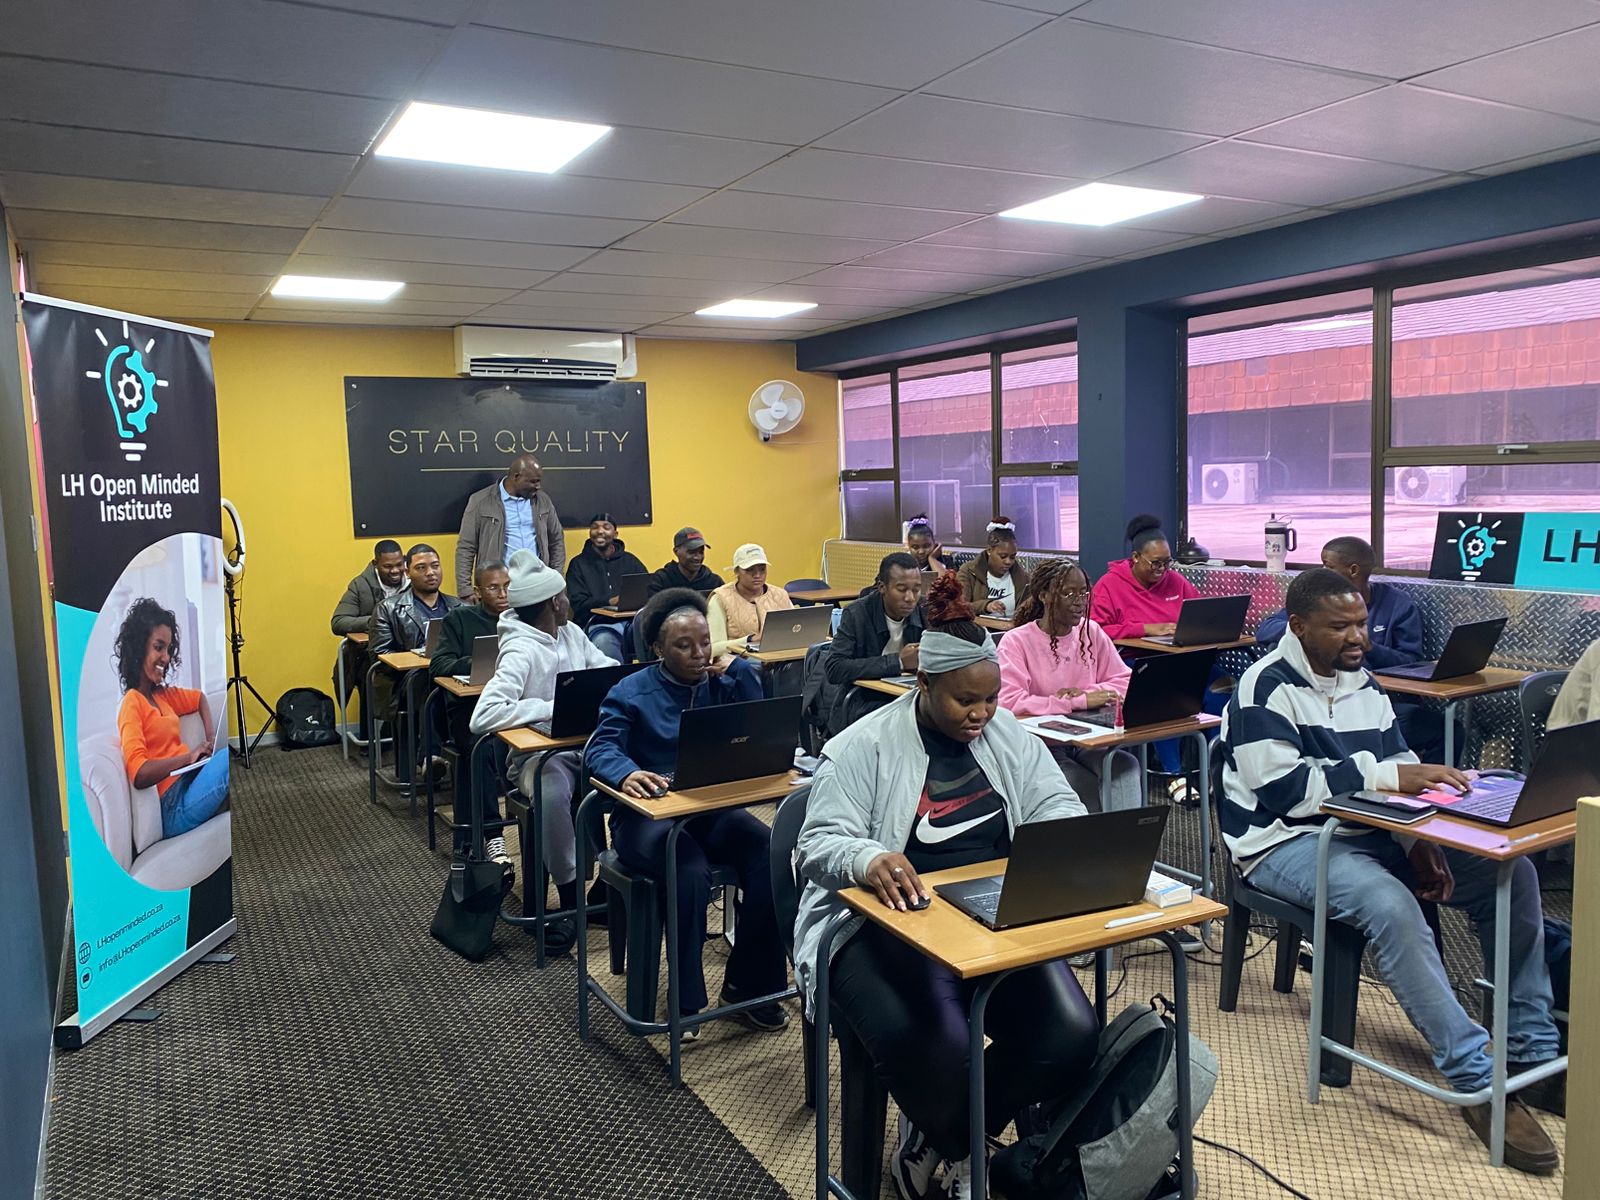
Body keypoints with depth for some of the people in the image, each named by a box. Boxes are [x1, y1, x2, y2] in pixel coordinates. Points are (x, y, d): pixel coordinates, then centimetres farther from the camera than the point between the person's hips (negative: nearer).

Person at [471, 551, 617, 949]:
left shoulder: (572, 633, 8)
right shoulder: (521, 652, -17)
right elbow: (484, 716, -29)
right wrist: (554, 708, -27)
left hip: (584, 743, 7)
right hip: (538, 753, -7)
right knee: (552, 792, -39)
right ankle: (571, 898, -18)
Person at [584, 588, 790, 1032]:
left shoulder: (722, 684, 8)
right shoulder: (632, 692, 0)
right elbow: (600, 749, -12)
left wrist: (740, 667, -6)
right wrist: (627, 773, -35)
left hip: (714, 809, 3)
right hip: (648, 813, -3)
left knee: (771, 858, -26)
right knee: (692, 872, -35)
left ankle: (748, 984, -7)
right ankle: (685, 999, -15)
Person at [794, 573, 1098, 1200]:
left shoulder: (1007, 734, 10)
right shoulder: (863, 746, -6)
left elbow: (1055, 804, 10)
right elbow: (819, 844, -11)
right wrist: (869, 860, -35)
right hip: (888, 924, -5)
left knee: (1071, 1034, -18)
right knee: (935, 1050, -33)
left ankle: (935, 1137, 7)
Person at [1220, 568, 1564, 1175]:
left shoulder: (1361, 682, 11)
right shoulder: (1266, 687, -13)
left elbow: (1399, 769, 12)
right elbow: (1284, 789, -23)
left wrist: (1420, 840, -6)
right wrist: (1391, 775, -24)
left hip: (1370, 831, 8)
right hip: (1287, 841, -8)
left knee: (1511, 870, -4)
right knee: (1391, 905, -35)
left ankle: (1532, 1053, 3)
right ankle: (1477, 1081, -24)